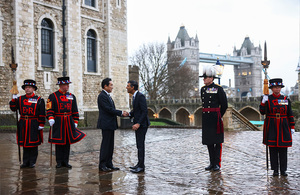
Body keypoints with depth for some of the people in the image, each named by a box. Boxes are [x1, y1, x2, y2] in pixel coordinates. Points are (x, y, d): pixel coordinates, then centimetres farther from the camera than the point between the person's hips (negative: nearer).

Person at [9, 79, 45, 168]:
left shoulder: (39, 100, 0)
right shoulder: (20, 99, 10)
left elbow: (42, 114, -3)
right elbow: (13, 108, 1)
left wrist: (41, 124, -7)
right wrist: (14, 98, -9)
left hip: (34, 125, -3)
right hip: (23, 125, 3)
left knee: (33, 144, 3)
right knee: (25, 144, 8)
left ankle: (32, 162, 13)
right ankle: (26, 162, 17)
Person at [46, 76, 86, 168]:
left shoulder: (72, 96, 11)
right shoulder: (53, 96, 0)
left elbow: (75, 111, 13)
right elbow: (49, 109, -6)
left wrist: (75, 122, 9)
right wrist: (51, 119, -20)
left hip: (69, 122, 3)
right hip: (58, 122, -3)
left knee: (67, 142, 5)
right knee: (58, 142, 3)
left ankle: (65, 161, 14)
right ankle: (59, 162, 13)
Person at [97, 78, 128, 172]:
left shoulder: (108, 96, 18)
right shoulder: (102, 96, -13)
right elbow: (108, 109, -19)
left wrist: (122, 113, 5)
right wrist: (121, 113, -13)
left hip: (110, 124, 10)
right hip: (106, 124, -10)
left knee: (110, 145, 11)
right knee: (105, 144, -5)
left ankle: (109, 164, 17)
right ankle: (102, 165, 1)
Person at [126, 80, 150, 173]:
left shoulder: (140, 96, -17)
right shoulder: (135, 96, 13)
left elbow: (145, 111, -21)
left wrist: (138, 123, -26)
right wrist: (128, 114, 3)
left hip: (142, 124, -10)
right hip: (137, 124, 10)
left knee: (140, 145, -7)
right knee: (139, 145, 13)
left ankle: (141, 166, -2)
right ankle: (139, 164, 20)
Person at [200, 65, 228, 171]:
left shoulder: (218, 89, -7)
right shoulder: (203, 89, 10)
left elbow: (224, 105, -2)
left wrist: (218, 116, 7)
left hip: (215, 118, -6)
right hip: (206, 118, 6)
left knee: (217, 141, 0)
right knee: (208, 141, 9)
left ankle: (217, 164, 7)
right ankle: (212, 163, 19)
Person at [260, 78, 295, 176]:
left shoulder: (286, 99, 6)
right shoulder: (267, 99, 1)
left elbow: (290, 114, 8)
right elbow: (262, 112, -9)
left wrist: (292, 127, 4)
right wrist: (264, 101, -20)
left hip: (283, 128, 2)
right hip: (271, 128, -1)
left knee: (283, 149, 4)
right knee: (273, 149, 2)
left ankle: (283, 170, 13)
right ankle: (275, 170, 12)